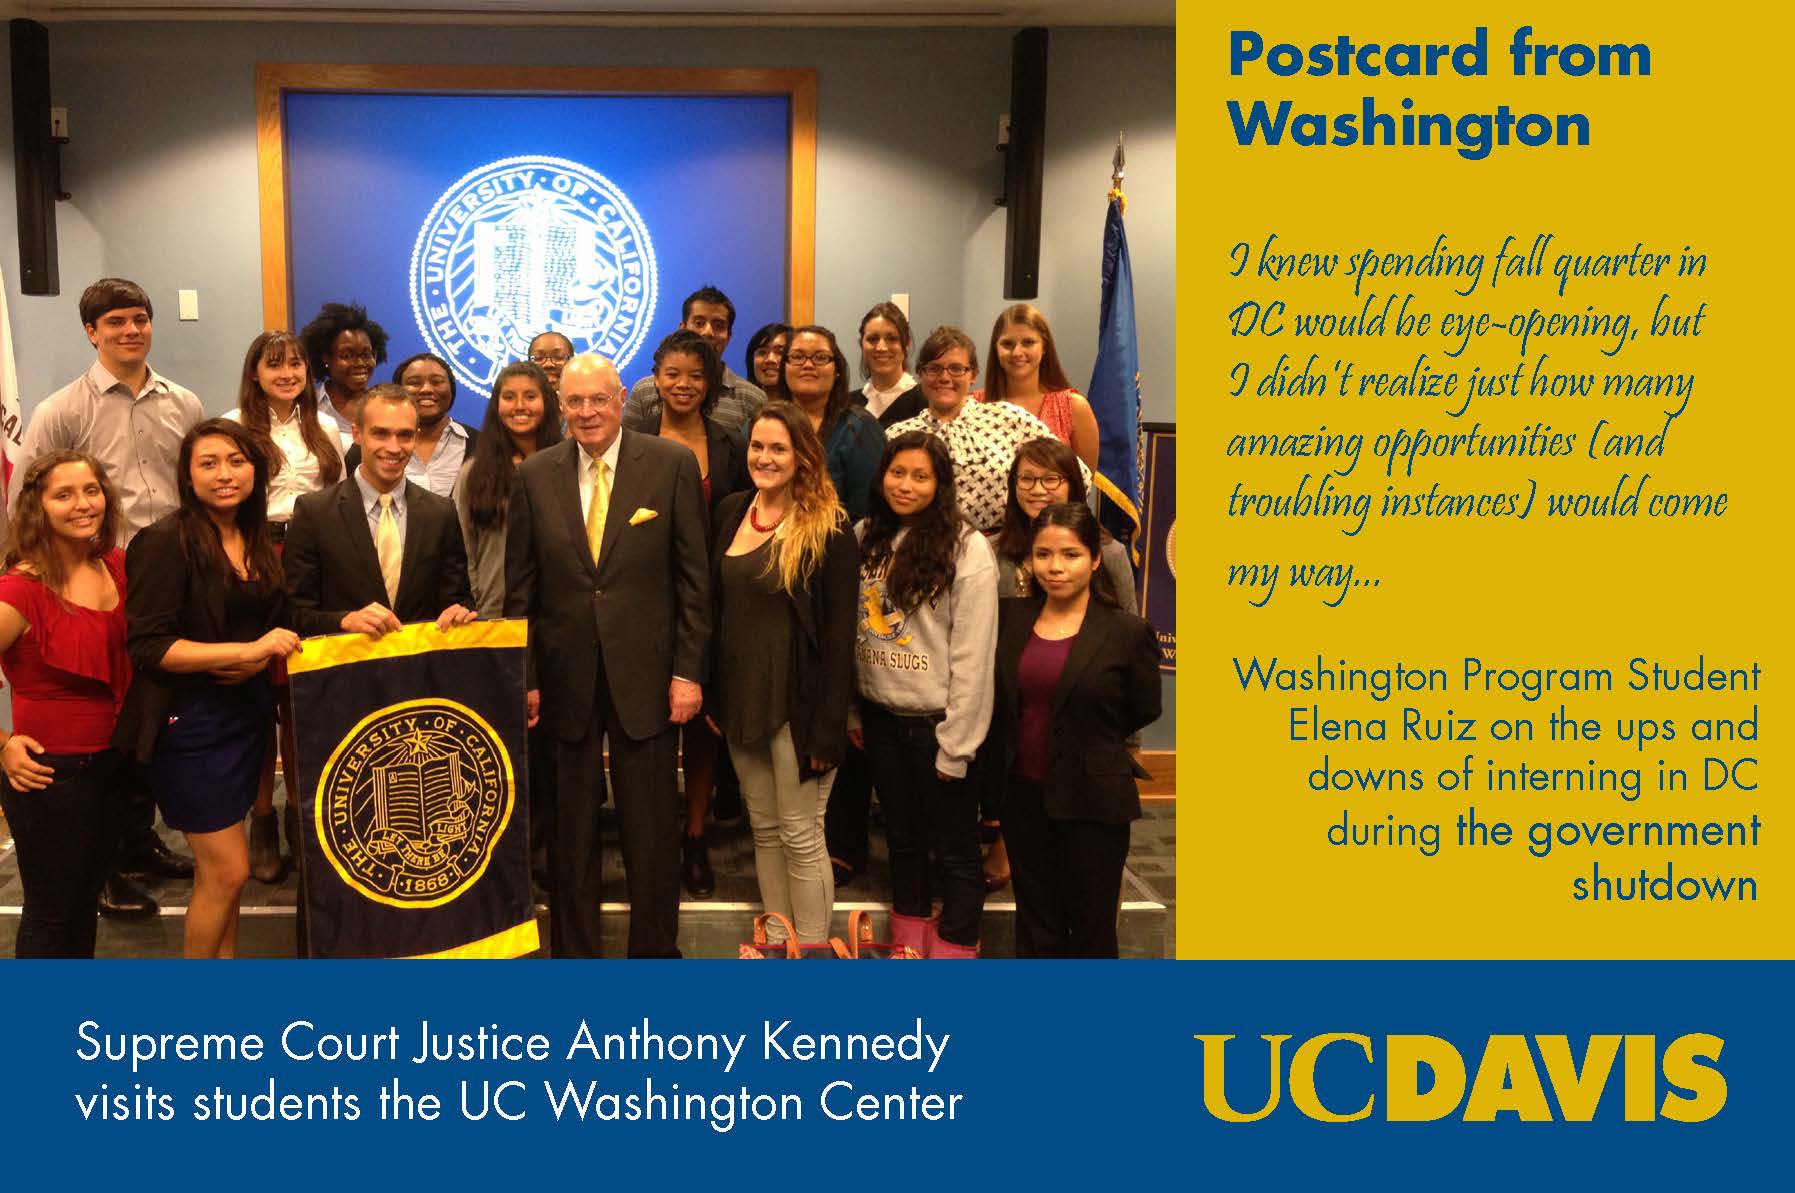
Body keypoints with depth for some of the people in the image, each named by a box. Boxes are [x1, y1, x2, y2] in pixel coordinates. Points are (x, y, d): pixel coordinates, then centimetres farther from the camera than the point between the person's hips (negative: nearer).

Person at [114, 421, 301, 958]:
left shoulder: (258, 541, 8)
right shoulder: (167, 542, -13)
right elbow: (148, 647, -18)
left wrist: (258, 662, -3)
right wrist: (247, 650, -23)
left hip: (246, 713, 7)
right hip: (190, 722, -6)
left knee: (221, 870, 15)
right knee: (228, 871, -1)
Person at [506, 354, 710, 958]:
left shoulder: (672, 465, -3)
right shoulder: (535, 475, 3)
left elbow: (693, 576, -3)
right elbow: (520, 588, 5)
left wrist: (688, 671, -6)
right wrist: (524, 678, 1)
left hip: (644, 675, -1)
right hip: (565, 677, 2)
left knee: (651, 826, 8)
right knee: (570, 827, 12)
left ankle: (655, 947, 25)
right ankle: (572, 948, 27)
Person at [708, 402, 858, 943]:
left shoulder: (827, 528, -12)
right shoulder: (731, 512, 6)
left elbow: (839, 636, -13)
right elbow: (717, 605, 12)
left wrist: (827, 728, -16)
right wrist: (713, 694, 8)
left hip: (798, 700, -6)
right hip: (741, 695, 6)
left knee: (801, 836, 2)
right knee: (763, 828, 16)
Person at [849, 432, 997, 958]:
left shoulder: (966, 548, -13)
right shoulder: (866, 538, 3)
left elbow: (973, 657, -15)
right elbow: (850, 634, 7)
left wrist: (956, 744, -15)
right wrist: (850, 712, 5)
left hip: (937, 722, -5)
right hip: (881, 718, 6)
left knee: (954, 849, 7)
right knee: (902, 837, 20)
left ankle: (956, 949, 22)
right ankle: (908, 946, 35)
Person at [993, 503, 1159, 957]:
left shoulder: (1127, 632, -10)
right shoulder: (1010, 618, 1)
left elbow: (1144, 710, 2)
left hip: (1093, 803, -3)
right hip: (1022, 796, 4)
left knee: (1091, 930, 9)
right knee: (1035, 928, 16)